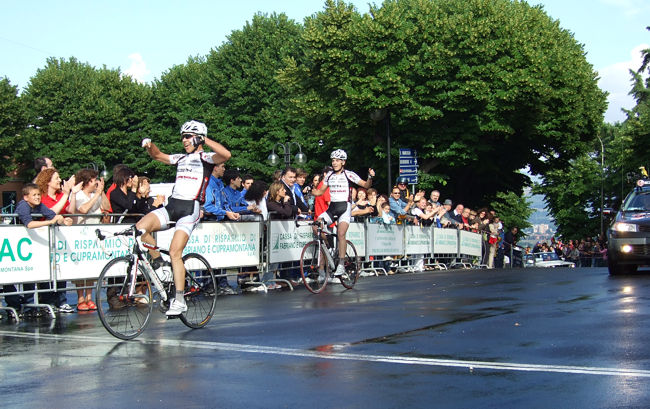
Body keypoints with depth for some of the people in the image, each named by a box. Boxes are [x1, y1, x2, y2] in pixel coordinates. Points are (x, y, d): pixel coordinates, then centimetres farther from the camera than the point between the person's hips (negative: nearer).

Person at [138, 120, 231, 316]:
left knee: (175, 253, -14)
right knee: (140, 228, -18)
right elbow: (158, 156, 34)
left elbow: (225, 155, -19)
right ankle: (159, 265, 3)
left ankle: (180, 301, -7)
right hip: (172, 205, 6)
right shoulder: (181, 158, 22)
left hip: (190, 208, -6)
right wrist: (149, 145, 13)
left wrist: (204, 140, -23)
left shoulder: (205, 158, 2)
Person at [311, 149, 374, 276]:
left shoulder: (349, 174, -1)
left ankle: (341, 265, -15)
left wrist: (370, 177, -23)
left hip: (344, 207, -5)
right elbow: (321, 191, 18)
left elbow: (366, 185, -3)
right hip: (332, 207, 5)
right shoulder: (329, 175, 11)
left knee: (341, 234, -22)